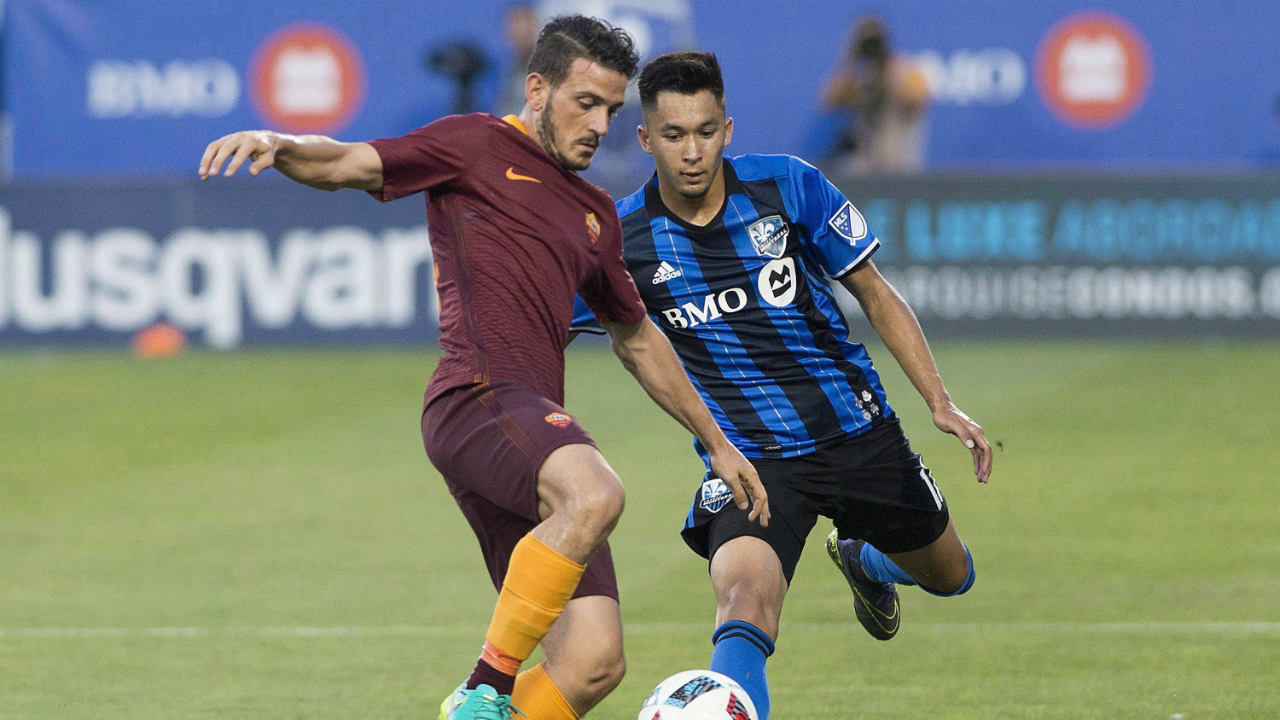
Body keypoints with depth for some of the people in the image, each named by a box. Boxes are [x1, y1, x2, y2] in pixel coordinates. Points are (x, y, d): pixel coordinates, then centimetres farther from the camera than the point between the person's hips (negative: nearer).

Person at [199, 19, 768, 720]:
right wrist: (278, 145, -24)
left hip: (539, 429, 7)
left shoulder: (595, 215, 28)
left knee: (594, 661, -7)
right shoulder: (478, 147, 9)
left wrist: (716, 441, 40)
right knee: (596, 495, -38)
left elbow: (637, 339, 39)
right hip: (479, 395, -7)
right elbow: (348, 165, -2)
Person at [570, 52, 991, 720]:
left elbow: (876, 295, 2)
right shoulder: (619, 237, -10)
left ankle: (863, 561, 58)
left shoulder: (789, 187, -9)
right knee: (744, 607, -32)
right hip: (748, 458, -3)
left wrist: (940, 402, -4)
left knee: (949, 576, 24)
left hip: (858, 432, 3)